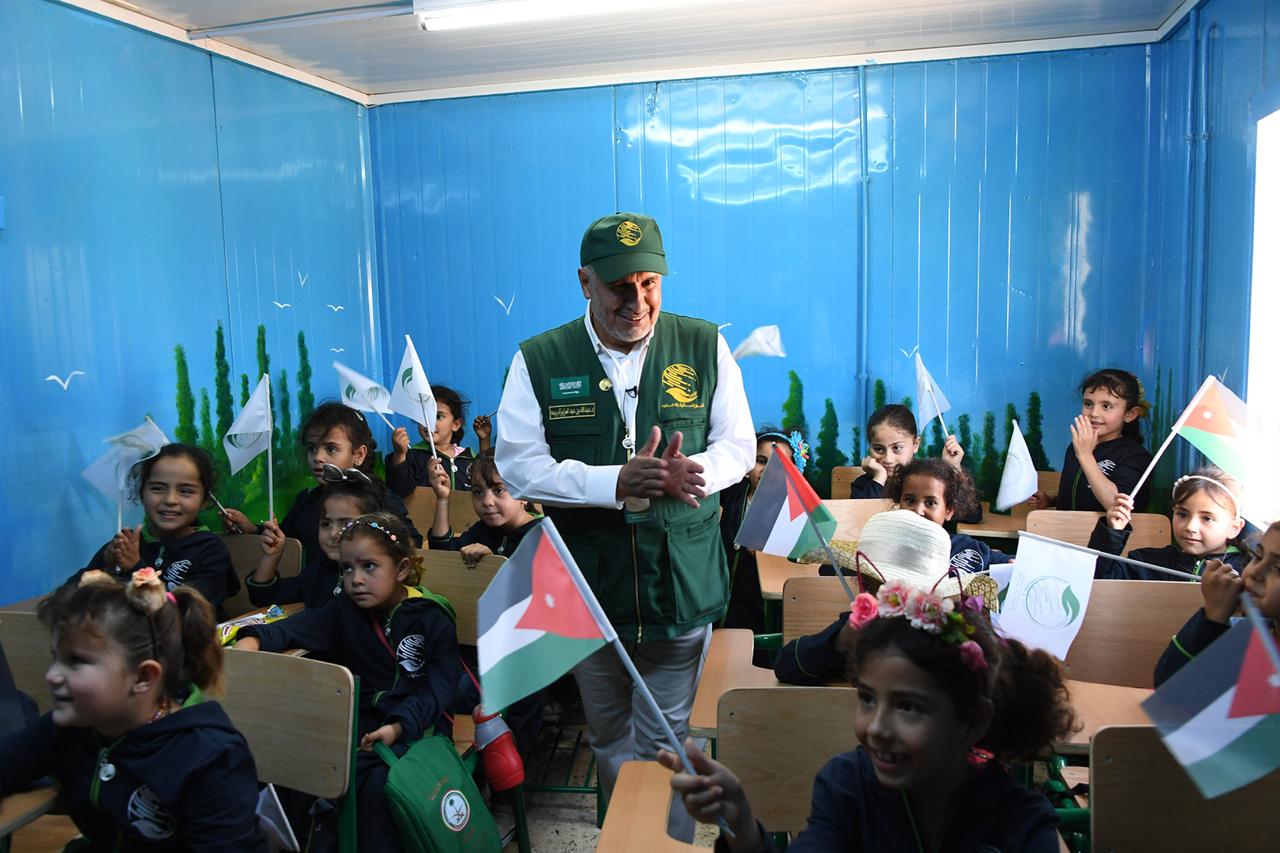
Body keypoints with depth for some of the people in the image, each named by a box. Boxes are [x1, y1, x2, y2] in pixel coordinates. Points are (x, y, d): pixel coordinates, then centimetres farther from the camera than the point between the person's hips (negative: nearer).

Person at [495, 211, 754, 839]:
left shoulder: (704, 346, -1)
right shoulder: (539, 361, -4)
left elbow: (738, 444, 3)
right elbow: (517, 466, -8)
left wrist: (692, 472, -20)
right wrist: (615, 482, -21)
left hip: (682, 582, 0)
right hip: (588, 586, 1)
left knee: (665, 740, 11)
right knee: (608, 738, 19)